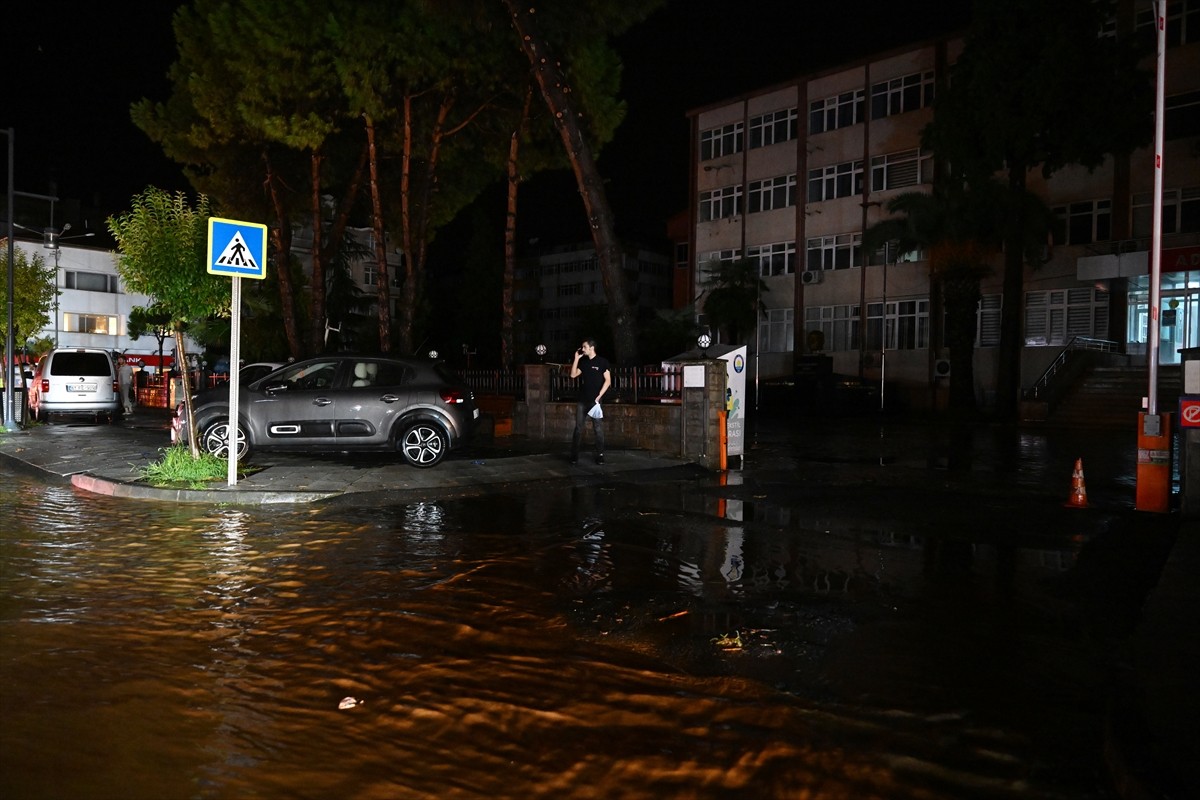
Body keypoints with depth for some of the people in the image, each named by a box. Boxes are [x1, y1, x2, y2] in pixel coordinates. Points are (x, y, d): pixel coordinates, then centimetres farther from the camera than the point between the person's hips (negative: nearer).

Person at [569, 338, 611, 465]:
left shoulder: (602, 361, -4)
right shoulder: (583, 361, 10)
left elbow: (608, 381, -6)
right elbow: (573, 375, 4)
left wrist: (599, 396, -12)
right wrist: (576, 358, -1)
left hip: (595, 401, -4)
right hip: (582, 400, 4)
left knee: (598, 429, -2)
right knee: (578, 428, 4)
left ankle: (600, 455, 5)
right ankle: (574, 455, 8)